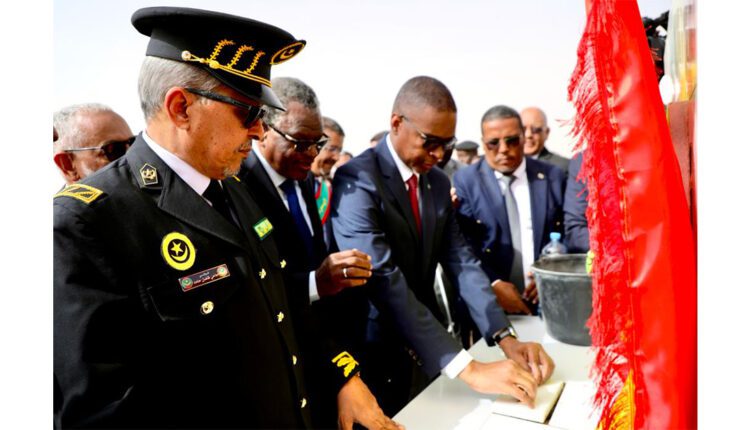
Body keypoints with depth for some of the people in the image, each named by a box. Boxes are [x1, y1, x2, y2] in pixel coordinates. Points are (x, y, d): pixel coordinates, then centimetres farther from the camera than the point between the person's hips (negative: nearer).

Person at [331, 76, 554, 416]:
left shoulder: (439, 183, 3)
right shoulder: (357, 180, -21)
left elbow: (461, 262, -3)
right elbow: (383, 281, -30)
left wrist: (506, 338, -16)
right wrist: (468, 368, -34)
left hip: (425, 354, 7)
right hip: (376, 358, -6)